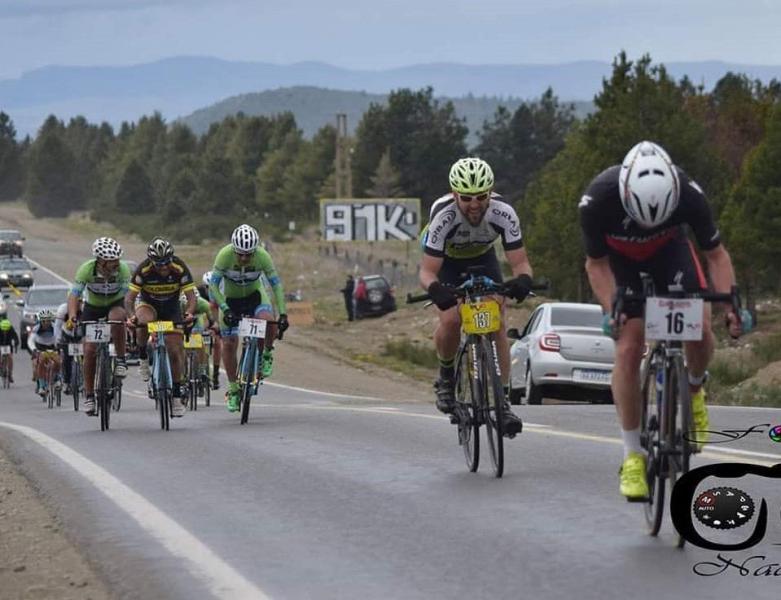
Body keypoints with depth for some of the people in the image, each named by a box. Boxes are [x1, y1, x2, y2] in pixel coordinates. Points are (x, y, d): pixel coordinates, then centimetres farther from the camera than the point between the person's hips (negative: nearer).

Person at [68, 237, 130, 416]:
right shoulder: (87, 269, -28)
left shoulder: (122, 269, -27)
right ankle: (89, 395, 5)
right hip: (92, 307, 0)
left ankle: (121, 360, -21)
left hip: (115, 305, 0)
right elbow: (74, 295, -29)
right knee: (90, 350, -9)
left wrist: (131, 316, -45)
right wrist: (72, 317, -44)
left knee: (116, 317, -38)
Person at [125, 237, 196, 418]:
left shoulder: (179, 268, -27)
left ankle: (177, 395, 7)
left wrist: (189, 313, -48)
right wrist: (132, 316, -49)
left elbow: (191, 296, -27)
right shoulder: (143, 270, -29)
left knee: (175, 351, -6)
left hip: (172, 309, 1)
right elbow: (129, 298, -29)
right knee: (144, 322, -37)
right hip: (148, 304, -1)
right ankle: (143, 357, -11)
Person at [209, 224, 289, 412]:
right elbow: (213, 285, -27)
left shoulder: (262, 256, -26)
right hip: (230, 299, 0)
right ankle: (233, 390, 8)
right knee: (229, 344, -7)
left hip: (254, 295, 0)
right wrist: (225, 310, -38)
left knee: (269, 321, -31)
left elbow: (276, 284, -20)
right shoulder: (225, 255, -29)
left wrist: (283, 314, -27)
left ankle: (267, 354, -2)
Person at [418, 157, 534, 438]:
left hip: (483, 259, 2)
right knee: (451, 320, -24)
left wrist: (523, 279, -52)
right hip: (446, 262, -2)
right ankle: (446, 375, 5)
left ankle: (503, 401, -9)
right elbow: (427, 271, -36)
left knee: (497, 323, -15)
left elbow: (520, 262, -28)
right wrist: (435, 289, -59)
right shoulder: (443, 216, -37)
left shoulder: (503, 214, -32)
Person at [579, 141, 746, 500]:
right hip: (620, 261, -1)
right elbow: (596, 264, -19)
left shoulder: (688, 194, -34)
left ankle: (694, 388, 15)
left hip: (670, 253, 1)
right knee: (628, 348, -15)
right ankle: (632, 456, -6)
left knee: (699, 329, -19)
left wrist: (731, 304, -31)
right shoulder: (598, 200, -36)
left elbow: (715, 254, -19)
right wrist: (611, 309, -33)